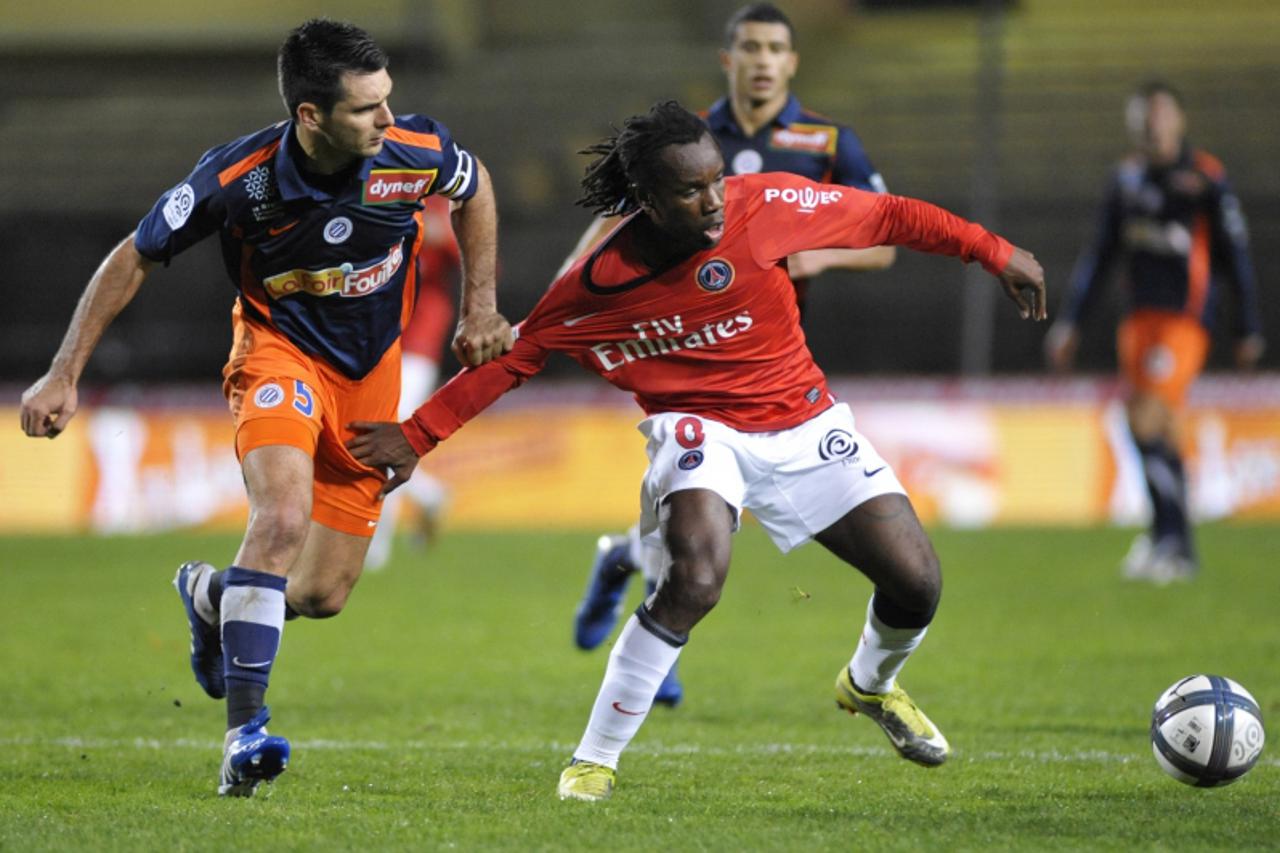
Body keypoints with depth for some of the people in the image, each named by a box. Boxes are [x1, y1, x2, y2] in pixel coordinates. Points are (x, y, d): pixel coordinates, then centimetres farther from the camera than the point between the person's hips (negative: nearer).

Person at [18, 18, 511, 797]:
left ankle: (212, 594, 36)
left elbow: (475, 188, 8)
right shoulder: (238, 178, -25)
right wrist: (65, 375, -10)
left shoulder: (417, 152, -19)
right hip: (282, 347, -4)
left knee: (322, 597, 2)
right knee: (284, 513, -33)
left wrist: (481, 308, 5)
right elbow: (134, 259, -10)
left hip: (371, 374, 4)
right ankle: (245, 730, -29)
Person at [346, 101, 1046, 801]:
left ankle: (870, 685, 35)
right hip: (700, 427, -3)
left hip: (804, 423, 4)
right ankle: (594, 758, -16)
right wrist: (416, 436, -6)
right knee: (695, 578, -33)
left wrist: (993, 252, 2)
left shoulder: (765, 204, -15)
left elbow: (889, 218, -3)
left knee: (916, 583, -3)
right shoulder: (597, 284, -18)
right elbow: (510, 357, -5)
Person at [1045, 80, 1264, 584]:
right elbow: (1101, 255, 17)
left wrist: (1248, 330, -2)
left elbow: (1234, 254, -2)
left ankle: (1170, 538, -10)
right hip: (1140, 316, 6)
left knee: (1147, 423, -16)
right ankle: (1180, 550, 15)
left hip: (1185, 319, -6)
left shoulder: (1206, 178, -5)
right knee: (1159, 434, 7)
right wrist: (1070, 321, 14)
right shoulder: (1126, 178, 11)